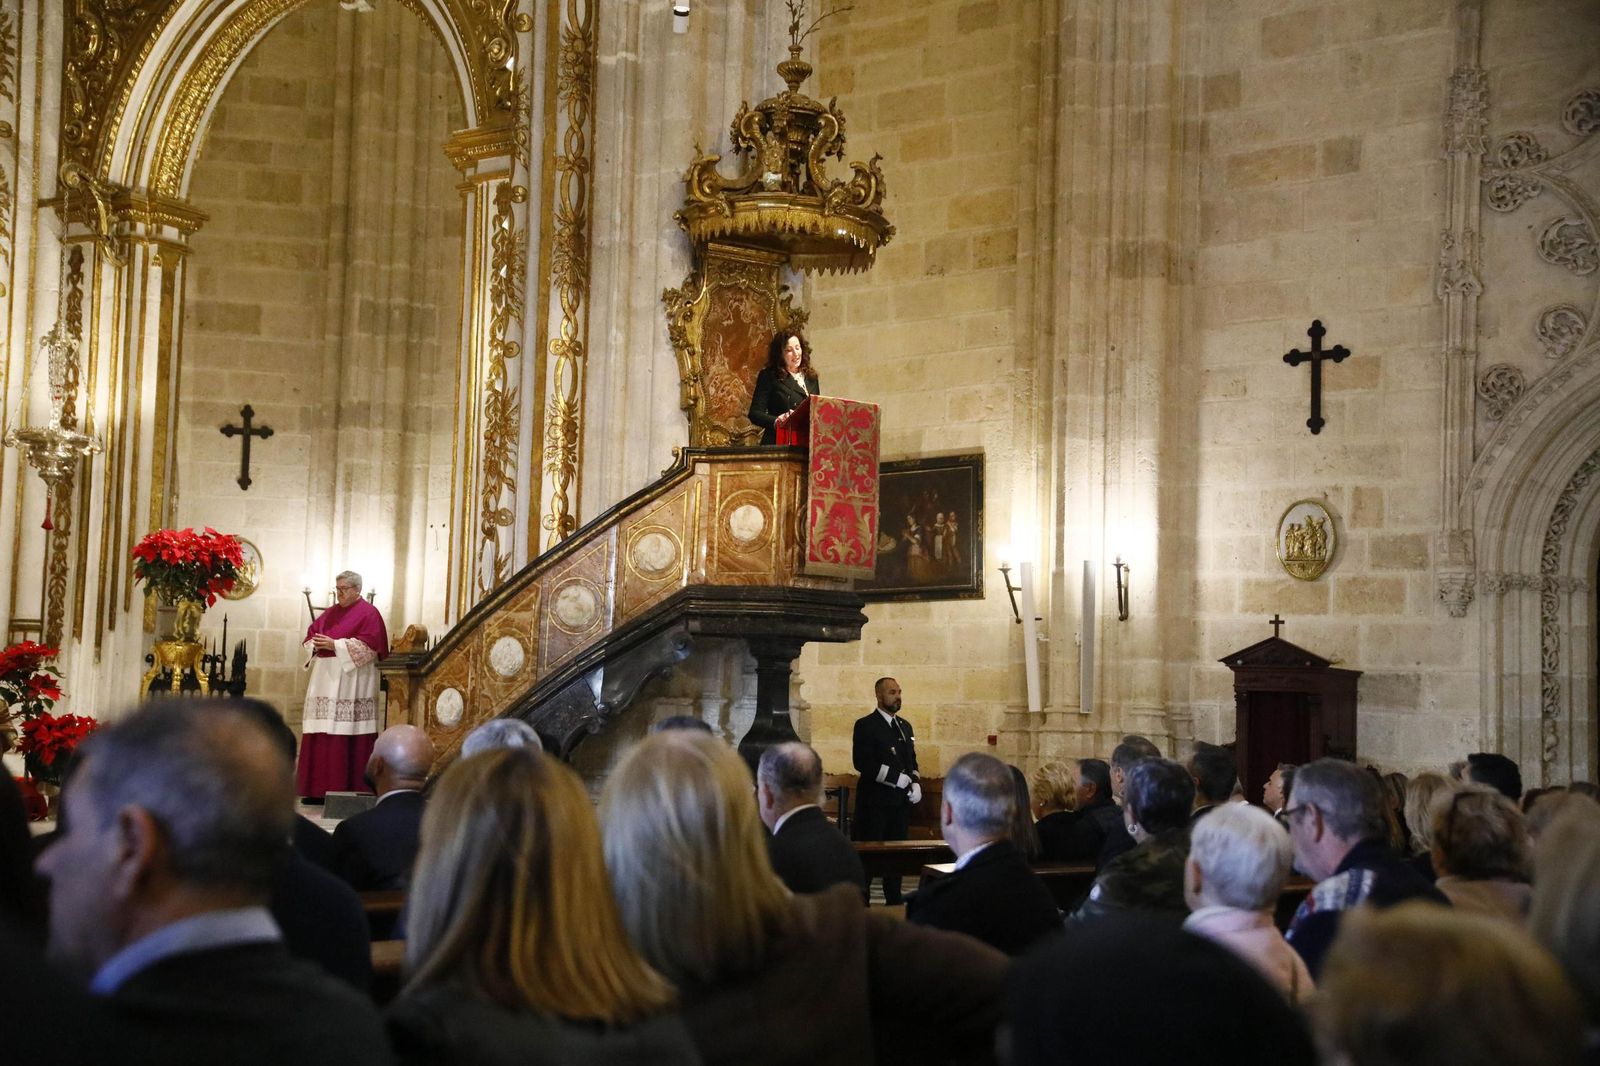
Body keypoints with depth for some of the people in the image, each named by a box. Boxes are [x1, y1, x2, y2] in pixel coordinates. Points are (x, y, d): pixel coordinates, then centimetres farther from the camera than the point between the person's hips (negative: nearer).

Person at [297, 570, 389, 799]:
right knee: (320, 734, 2)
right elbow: (310, 635, 21)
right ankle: (319, 788, 5)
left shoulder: (368, 613, -1)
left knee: (346, 735, -11)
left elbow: (368, 645, -12)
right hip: (325, 677, 7)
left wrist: (334, 645, -16)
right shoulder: (330, 613, 20)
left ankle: (347, 787, -10)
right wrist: (315, 644, -2)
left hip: (352, 678, -7)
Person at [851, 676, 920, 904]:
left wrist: (915, 783, 2)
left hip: (901, 800, 7)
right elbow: (862, 763, -16)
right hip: (875, 800, -7)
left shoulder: (905, 726, 17)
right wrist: (896, 778, -18)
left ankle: (894, 902, 16)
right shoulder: (866, 725, -6)